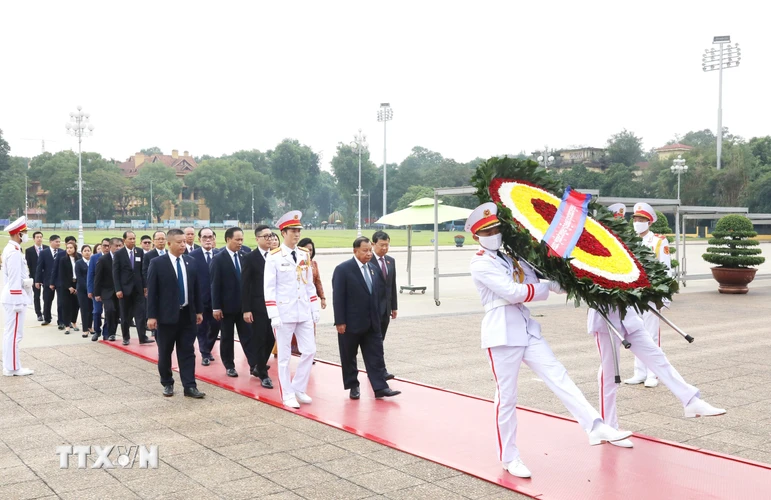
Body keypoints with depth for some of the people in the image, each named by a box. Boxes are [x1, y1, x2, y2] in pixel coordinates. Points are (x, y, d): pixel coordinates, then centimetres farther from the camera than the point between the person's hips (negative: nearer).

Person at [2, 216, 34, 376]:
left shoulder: (10, 249, 14)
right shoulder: (14, 252, -18)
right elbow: (15, 279, -21)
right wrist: (18, 302, -20)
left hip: (12, 297, 11)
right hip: (16, 298, -11)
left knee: (10, 333, 14)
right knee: (14, 334, -5)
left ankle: (10, 366, 21)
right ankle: (12, 368, 1)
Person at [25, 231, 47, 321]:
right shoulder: (29, 251, -1)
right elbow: (28, 265, -2)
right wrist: (31, 276, -8)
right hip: (35, 276, -1)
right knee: (36, 295, 6)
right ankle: (39, 314, 15)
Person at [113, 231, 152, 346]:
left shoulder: (140, 252, 4)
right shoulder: (118, 254, -3)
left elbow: (143, 270, 7)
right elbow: (115, 273, -5)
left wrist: (145, 285, 2)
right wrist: (118, 289, -11)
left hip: (138, 288, 2)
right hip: (125, 288, -2)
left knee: (140, 313, -3)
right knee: (125, 315, 8)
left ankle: (142, 337, -3)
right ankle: (126, 337, 18)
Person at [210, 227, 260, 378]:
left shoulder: (244, 256, 4)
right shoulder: (218, 259, -7)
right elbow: (215, 285, -9)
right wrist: (216, 307, -12)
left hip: (243, 304, 3)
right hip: (227, 305, -3)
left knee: (248, 335, 2)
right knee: (227, 337, 8)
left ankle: (254, 365, 3)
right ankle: (229, 366, 20)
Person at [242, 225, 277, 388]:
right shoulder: (250, 258, -5)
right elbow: (245, 285, -7)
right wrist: (246, 309, -12)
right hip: (257, 306, -4)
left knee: (271, 339, 10)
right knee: (260, 341, 1)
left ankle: (260, 365, 34)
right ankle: (263, 374, 12)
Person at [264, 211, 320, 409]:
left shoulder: (305, 255, 7)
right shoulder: (274, 257, -8)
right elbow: (269, 288, -10)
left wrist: (315, 309, 9)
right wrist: (273, 315, -15)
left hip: (304, 312, 5)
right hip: (284, 313, -5)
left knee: (309, 351, 4)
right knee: (284, 356, 4)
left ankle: (298, 389, 21)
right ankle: (288, 395, 15)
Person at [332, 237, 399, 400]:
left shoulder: (372, 269, 10)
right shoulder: (343, 269, -11)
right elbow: (338, 297, -13)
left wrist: (378, 317, 12)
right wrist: (340, 322, -16)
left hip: (372, 323, 6)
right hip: (351, 323, -6)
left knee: (376, 356, 2)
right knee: (349, 357, 8)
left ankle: (380, 388, 3)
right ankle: (353, 387, 21)